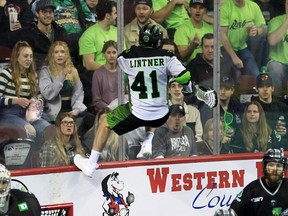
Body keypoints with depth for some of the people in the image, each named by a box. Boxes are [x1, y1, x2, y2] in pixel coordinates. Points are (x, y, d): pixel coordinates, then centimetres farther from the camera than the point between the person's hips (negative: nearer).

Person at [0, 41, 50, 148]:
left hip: (27, 114, 6)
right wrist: (16, 101, -19)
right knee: (30, 130, -34)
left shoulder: (33, 75, 17)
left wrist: (38, 103, -5)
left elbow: (40, 97, 18)